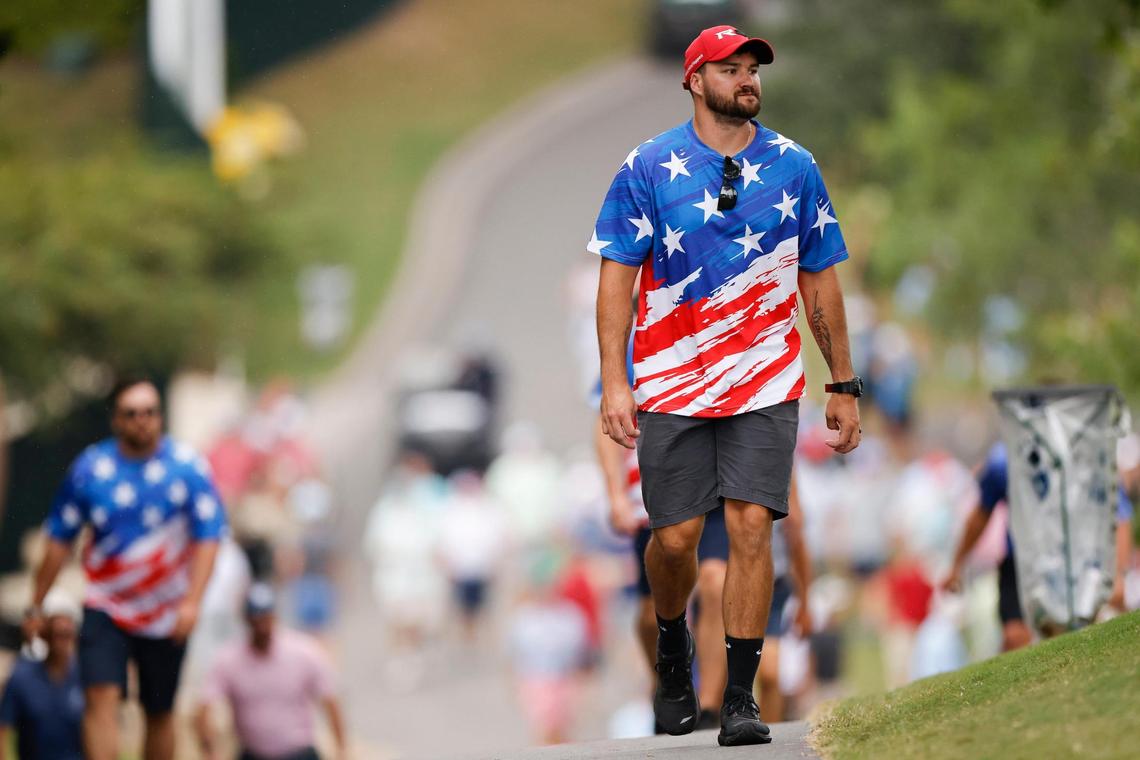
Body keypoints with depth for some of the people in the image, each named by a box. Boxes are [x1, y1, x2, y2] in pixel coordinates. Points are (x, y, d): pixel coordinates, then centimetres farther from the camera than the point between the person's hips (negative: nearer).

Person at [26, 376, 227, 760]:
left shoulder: (188, 466, -5)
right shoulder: (90, 467, -2)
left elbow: (208, 537, -6)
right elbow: (59, 539, 6)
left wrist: (191, 601, -18)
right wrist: (36, 606, 9)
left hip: (167, 613, 0)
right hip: (106, 609, 0)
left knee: (160, 713, 9)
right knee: (101, 698, -17)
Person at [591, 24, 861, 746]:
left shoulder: (795, 167, 6)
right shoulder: (649, 167, -1)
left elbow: (821, 282, 12)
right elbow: (617, 277, -2)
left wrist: (844, 387, 11)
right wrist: (614, 382, -11)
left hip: (767, 383, 1)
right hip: (672, 383, -1)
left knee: (752, 525, -10)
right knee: (676, 536, 0)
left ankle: (741, 698, -6)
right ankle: (674, 645, 31)